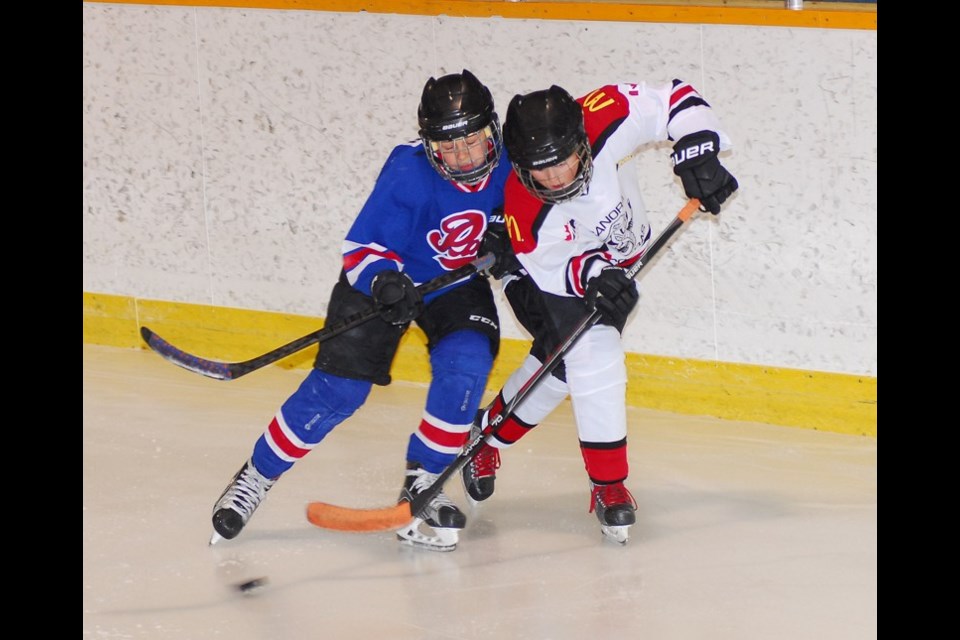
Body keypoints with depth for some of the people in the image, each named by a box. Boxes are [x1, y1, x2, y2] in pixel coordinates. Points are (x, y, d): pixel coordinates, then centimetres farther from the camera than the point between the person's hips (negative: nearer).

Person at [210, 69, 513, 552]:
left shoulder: (509, 164, -19)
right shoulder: (409, 174, -30)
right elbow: (363, 246, -25)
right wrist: (383, 279, -45)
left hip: (457, 283, 3)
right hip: (384, 278, -3)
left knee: (465, 366, -24)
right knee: (338, 387, -10)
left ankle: (423, 482, -4)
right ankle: (256, 476, 8)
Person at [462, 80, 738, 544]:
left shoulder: (606, 118, -36)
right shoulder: (523, 210, -36)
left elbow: (676, 101, -27)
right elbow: (552, 267, -23)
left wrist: (697, 155, -39)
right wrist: (591, 278, -42)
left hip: (616, 260, 4)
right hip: (555, 271, -4)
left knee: (558, 363, 8)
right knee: (594, 358, -21)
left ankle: (489, 433, 32)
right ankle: (609, 486, -10)